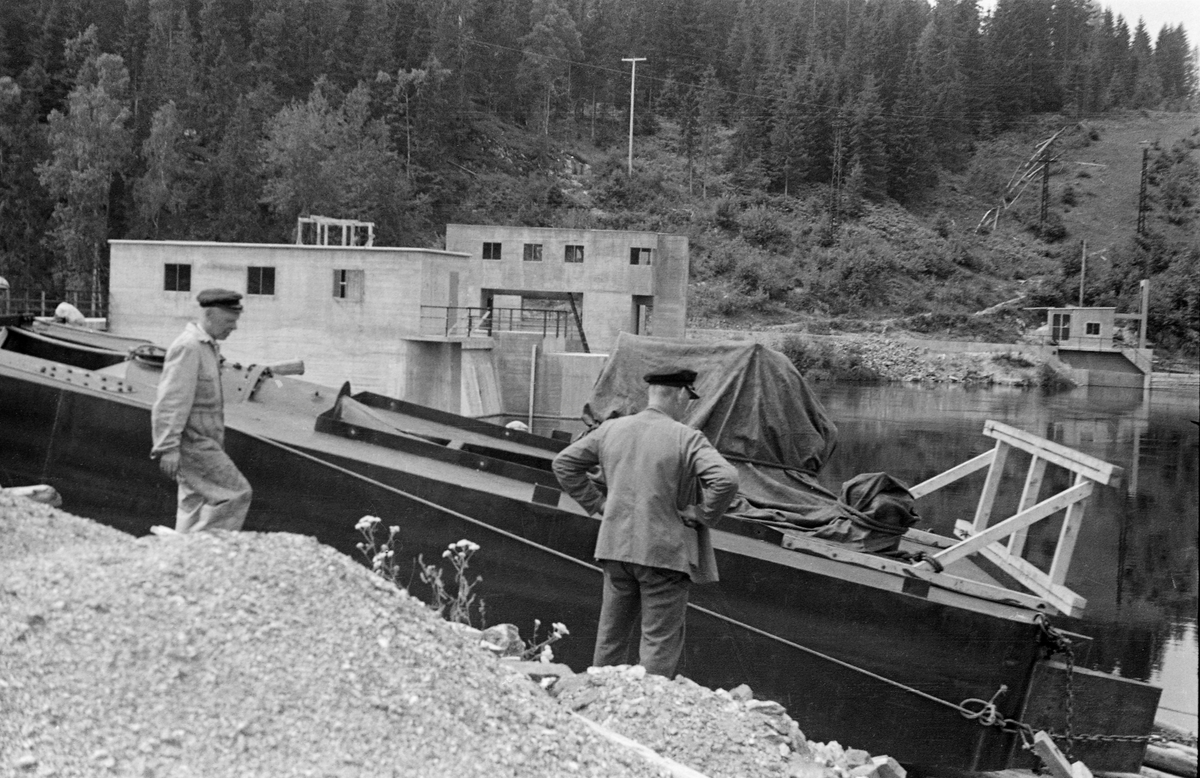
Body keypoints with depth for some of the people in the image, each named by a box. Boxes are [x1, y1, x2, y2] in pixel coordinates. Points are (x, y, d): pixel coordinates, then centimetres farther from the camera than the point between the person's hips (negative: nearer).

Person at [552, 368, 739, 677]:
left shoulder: (611, 429, 5)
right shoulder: (687, 439, -12)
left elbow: (564, 463, 12)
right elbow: (726, 479, -24)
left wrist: (595, 502, 12)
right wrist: (703, 515, -10)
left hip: (616, 547, 5)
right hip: (664, 551, -5)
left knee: (611, 637, 17)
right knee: (660, 642, 3)